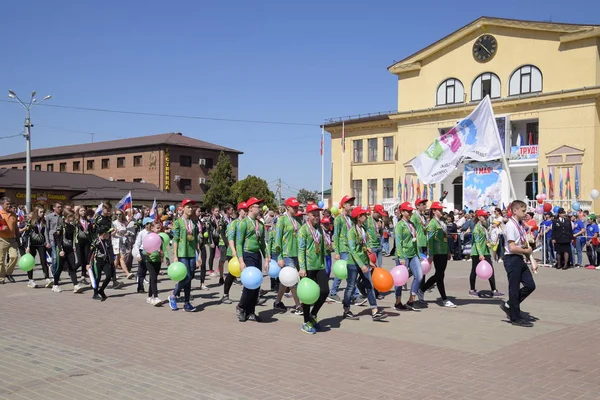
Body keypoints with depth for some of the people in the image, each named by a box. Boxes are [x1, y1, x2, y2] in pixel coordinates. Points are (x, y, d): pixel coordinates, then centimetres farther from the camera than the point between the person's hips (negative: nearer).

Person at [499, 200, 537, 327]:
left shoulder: (521, 225, 12)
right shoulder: (510, 225, -16)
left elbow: (525, 245, 14)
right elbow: (513, 248, -21)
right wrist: (527, 251, -7)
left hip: (520, 259, 9)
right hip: (512, 259, -9)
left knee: (530, 285, 9)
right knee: (514, 289, 1)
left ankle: (509, 306, 23)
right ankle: (516, 318, 14)